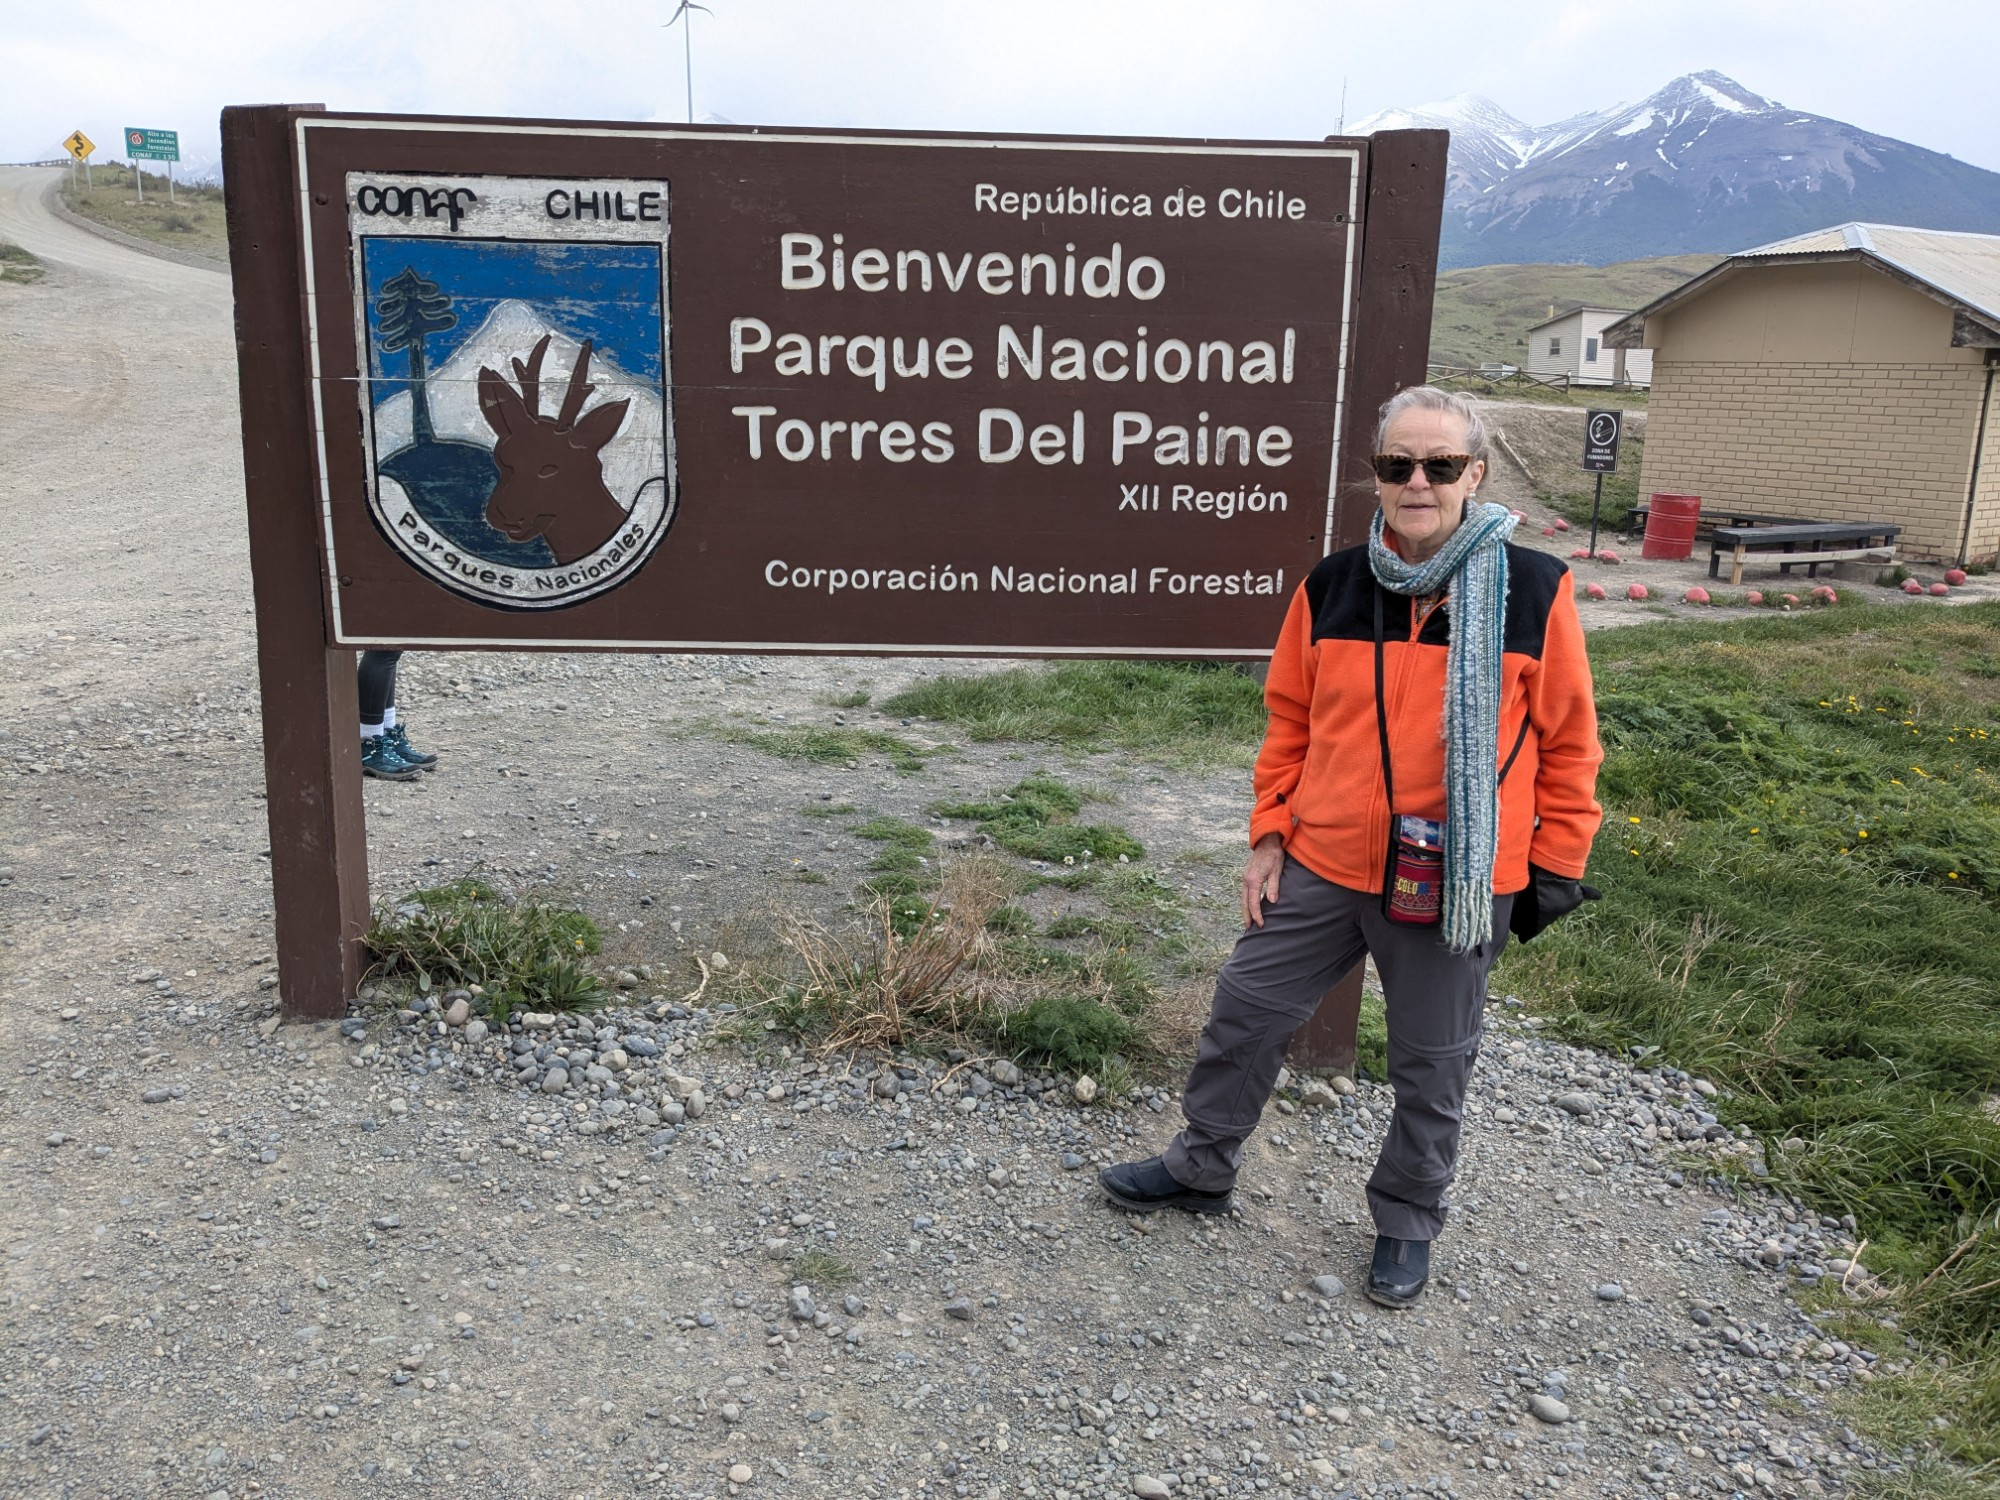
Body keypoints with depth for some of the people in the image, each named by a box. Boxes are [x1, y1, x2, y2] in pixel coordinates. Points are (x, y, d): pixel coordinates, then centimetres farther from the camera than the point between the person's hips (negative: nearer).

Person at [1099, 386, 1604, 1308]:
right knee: (1246, 1010, 11)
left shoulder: (1535, 591, -10)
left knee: (1431, 1065, 13)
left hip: (1458, 886, -2)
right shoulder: (1331, 588, -2)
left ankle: (1407, 1223, 36)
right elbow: (1289, 719, 8)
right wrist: (1270, 833, 5)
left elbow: (1567, 740, -3)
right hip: (1323, 864, 3)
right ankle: (1202, 1168, 35)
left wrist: (1556, 864, -1)